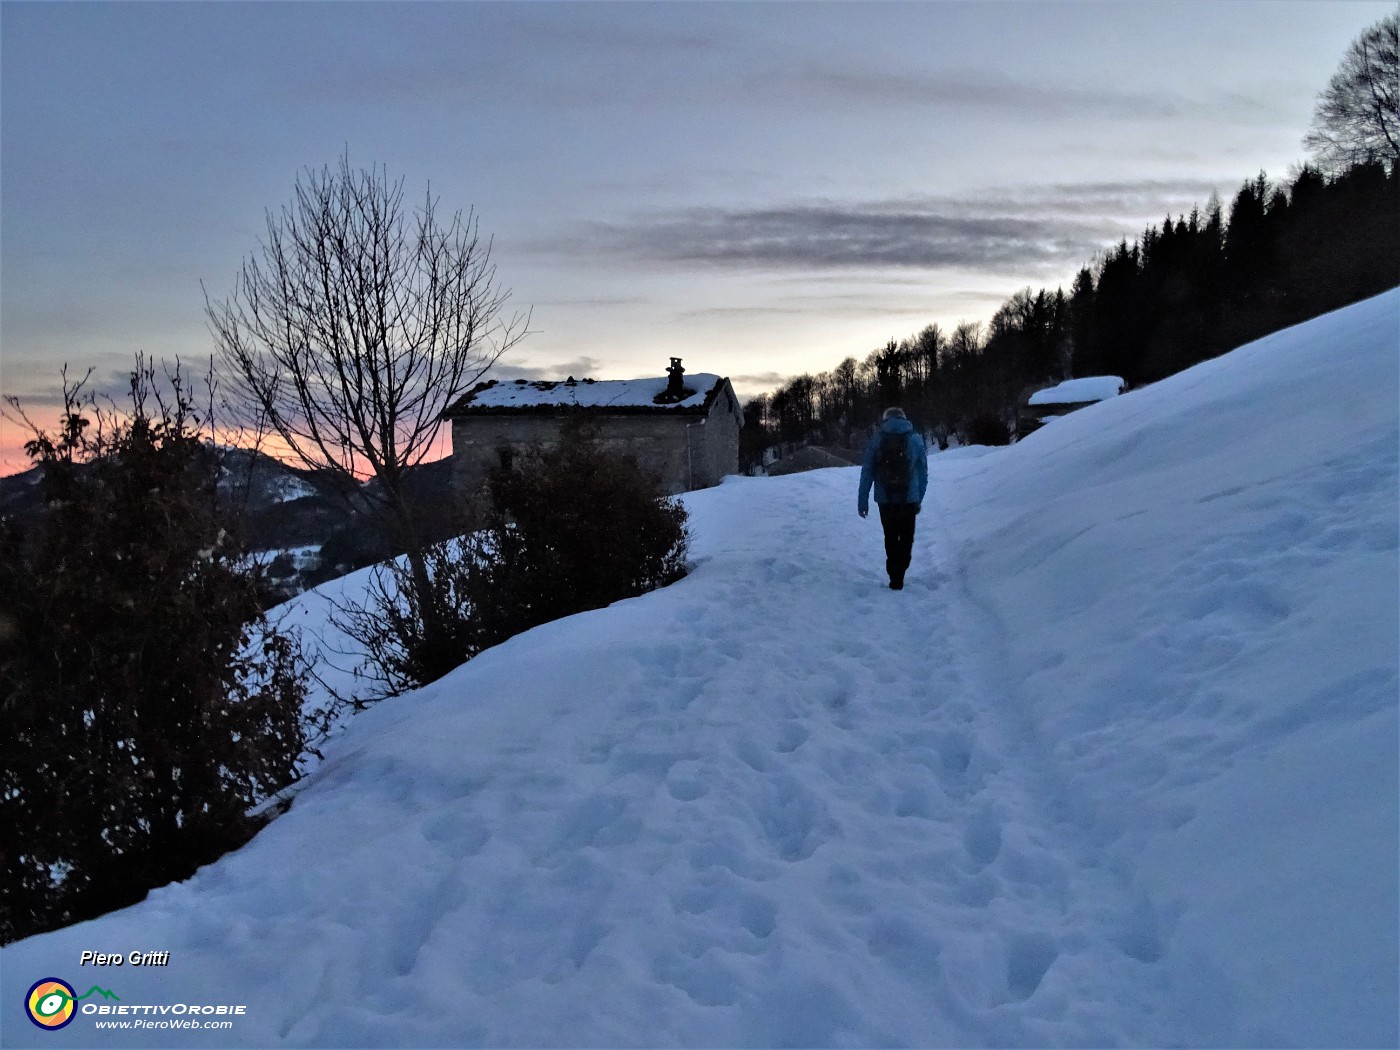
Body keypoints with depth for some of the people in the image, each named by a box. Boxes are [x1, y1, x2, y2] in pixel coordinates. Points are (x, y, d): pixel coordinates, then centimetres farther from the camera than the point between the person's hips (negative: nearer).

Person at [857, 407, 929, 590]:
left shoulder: (876, 439, -1)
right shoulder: (915, 439, 1)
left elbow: (867, 472, -2)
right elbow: (923, 472, 5)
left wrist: (862, 500, 2)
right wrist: (919, 499, 14)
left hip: (885, 499, 0)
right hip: (909, 499, 0)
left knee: (890, 538, 16)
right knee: (906, 539, 11)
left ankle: (894, 575, 13)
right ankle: (898, 576, -3)